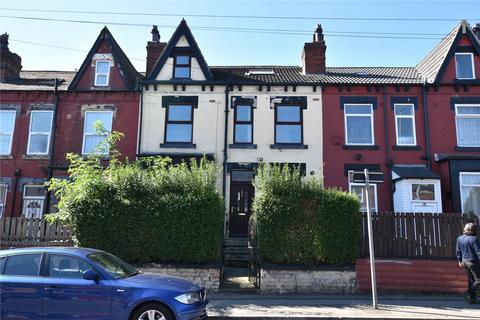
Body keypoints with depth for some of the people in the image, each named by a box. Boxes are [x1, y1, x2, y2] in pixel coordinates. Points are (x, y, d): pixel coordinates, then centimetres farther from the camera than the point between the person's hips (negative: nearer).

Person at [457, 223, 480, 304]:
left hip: (464, 261, 7)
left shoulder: (459, 238, 3)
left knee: (471, 280, 16)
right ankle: (469, 294, -3)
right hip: (473, 262, -7)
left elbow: (458, 251, 11)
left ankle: (472, 298, 20)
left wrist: (460, 260, 20)